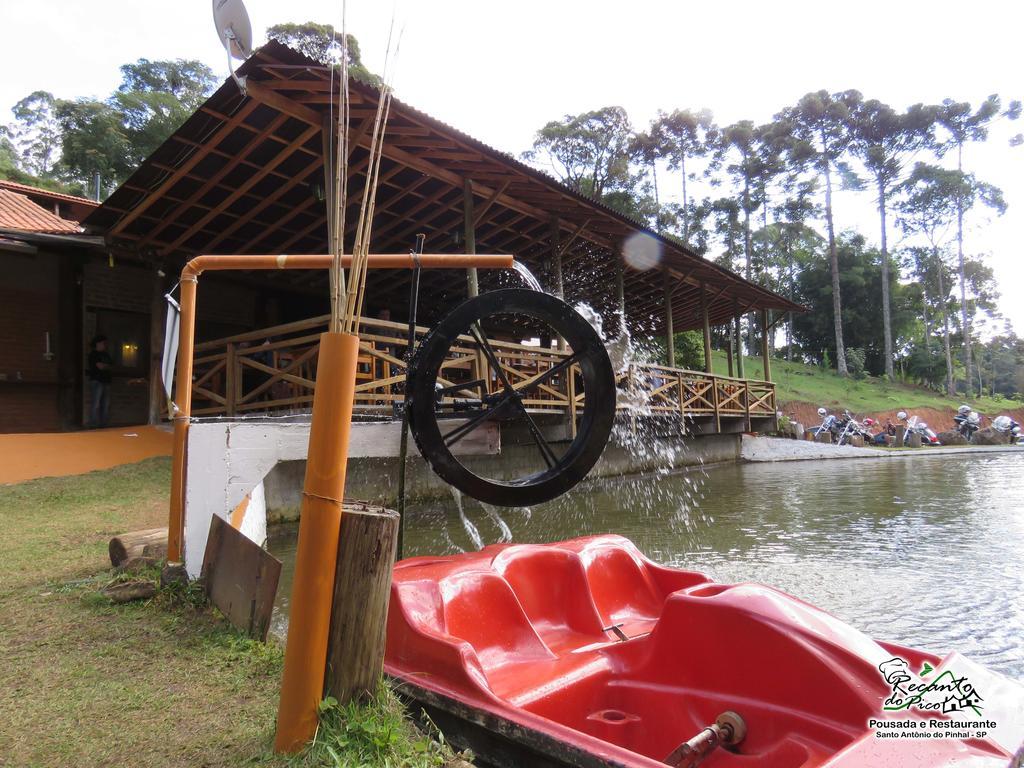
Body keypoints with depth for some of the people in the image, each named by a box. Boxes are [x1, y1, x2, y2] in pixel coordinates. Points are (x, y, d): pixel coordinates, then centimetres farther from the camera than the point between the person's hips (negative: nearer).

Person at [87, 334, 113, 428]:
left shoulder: (106, 354, 18)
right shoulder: (93, 354, -6)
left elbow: (111, 365, 14)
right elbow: (101, 366, -14)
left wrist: (104, 366, -3)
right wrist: (108, 366, 4)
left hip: (106, 381, 8)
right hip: (96, 381, -8)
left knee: (106, 405, 9)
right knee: (95, 405, -7)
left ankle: (103, 424, 16)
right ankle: (94, 426, -4)